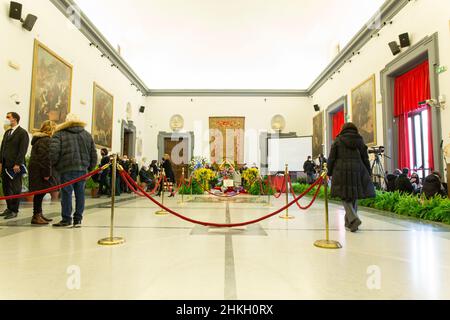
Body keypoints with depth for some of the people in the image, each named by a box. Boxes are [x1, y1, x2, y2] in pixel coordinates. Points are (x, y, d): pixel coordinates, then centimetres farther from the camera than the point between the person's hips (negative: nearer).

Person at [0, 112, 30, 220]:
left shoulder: (22, 133, -5)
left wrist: (17, 164, -17)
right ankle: (9, 208, 19)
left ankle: (14, 211, 6)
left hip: (15, 166, -7)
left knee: (15, 189, -1)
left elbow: (23, 150, -12)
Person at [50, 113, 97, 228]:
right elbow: (93, 154, 12)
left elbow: (53, 152, -11)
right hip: (83, 169, 4)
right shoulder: (87, 135, 15)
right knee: (80, 193, 8)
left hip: (67, 168, -3)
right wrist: (90, 168, 18)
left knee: (66, 193, 3)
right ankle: (78, 219, 13)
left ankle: (66, 219, 9)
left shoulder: (59, 134, 4)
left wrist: (54, 164, 5)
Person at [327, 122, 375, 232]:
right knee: (354, 196, 12)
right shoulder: (360, 140, 11)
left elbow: (331, 158, 2)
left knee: (345, 196, 2)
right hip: (357, 171, 3)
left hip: (341, 171, -3)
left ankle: (353, 219, -18)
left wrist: (329, 172, 10)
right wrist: (368, 173, 19)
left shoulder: (338, 140, 4)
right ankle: (349, 221, 18)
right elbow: (365, 158, 12)